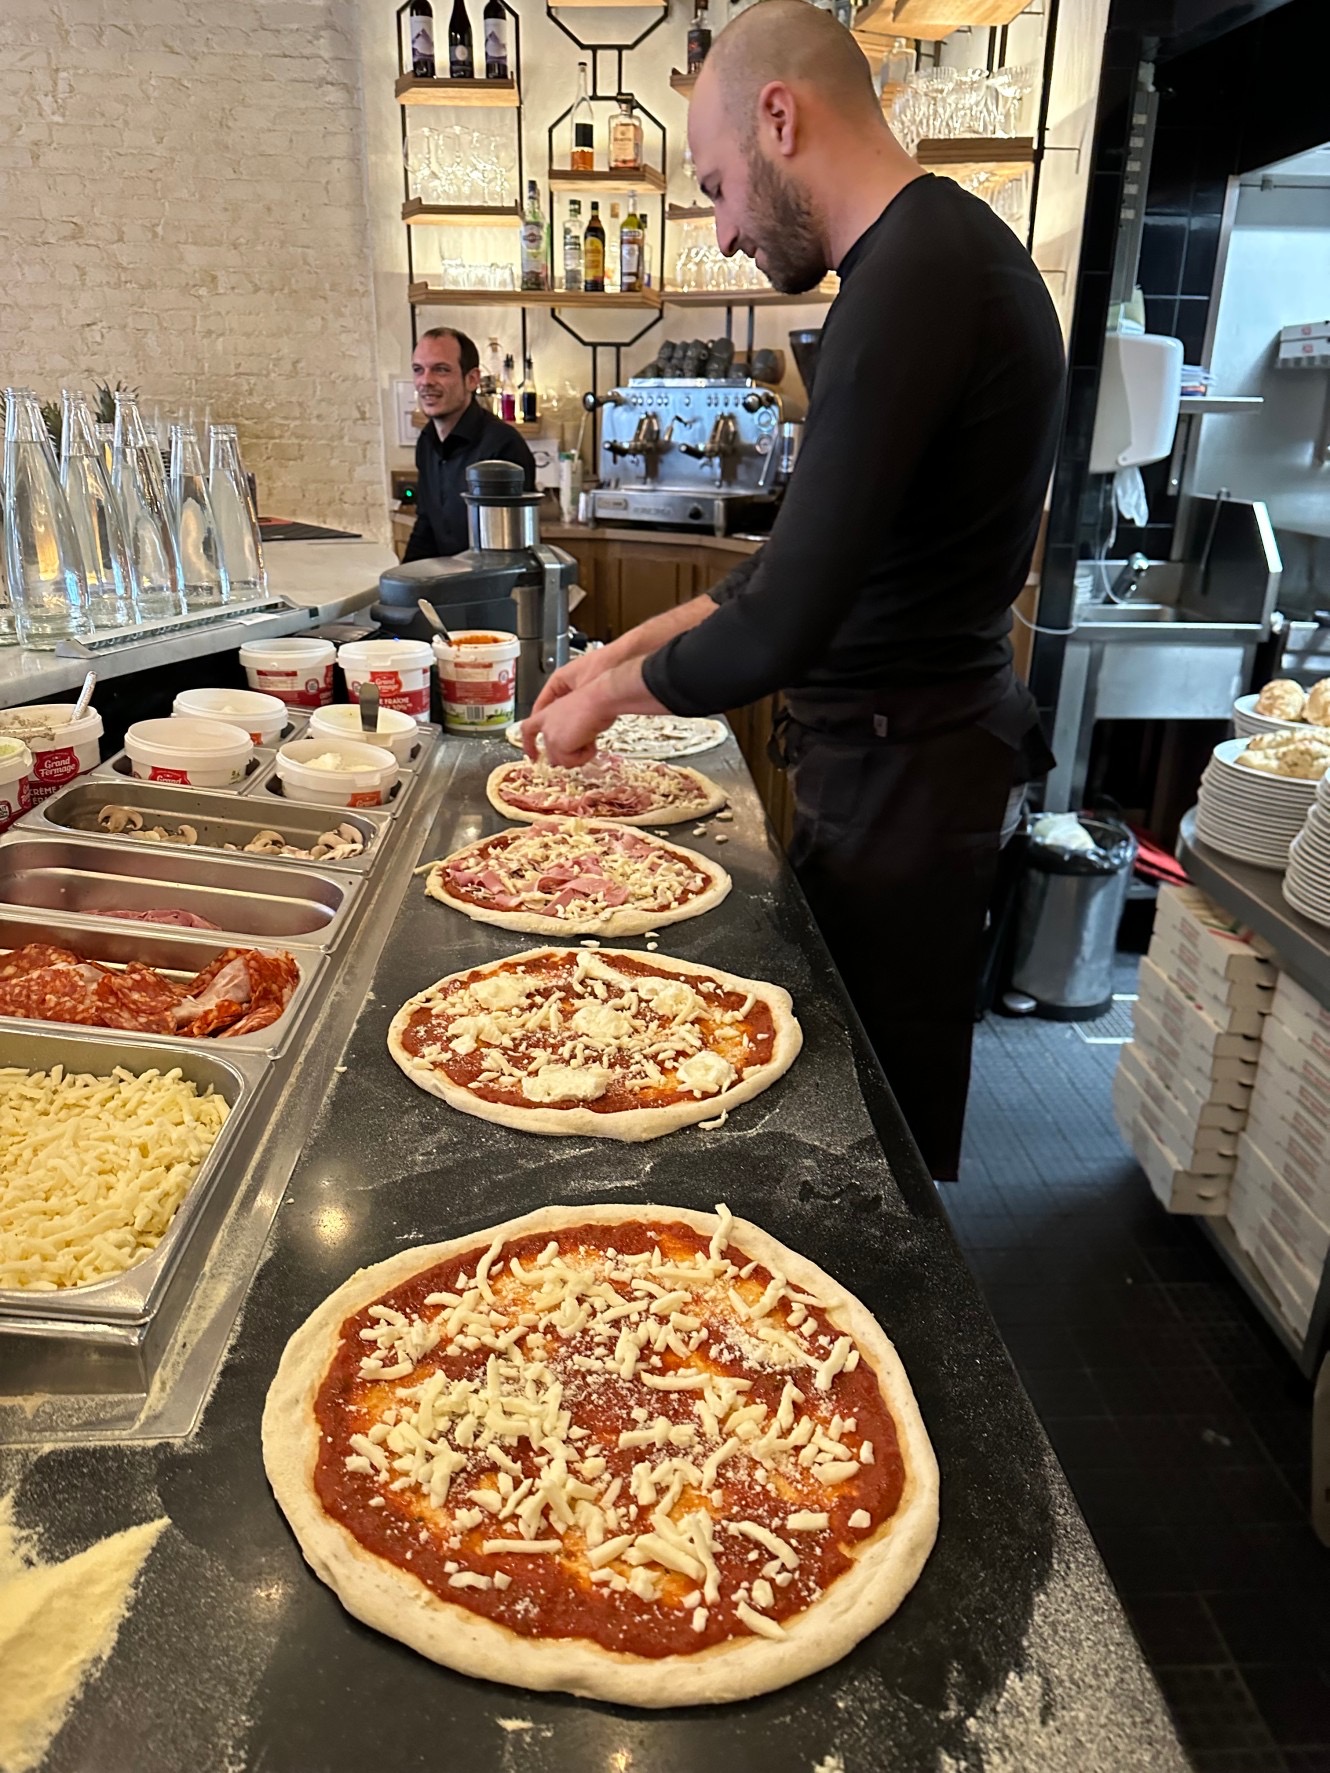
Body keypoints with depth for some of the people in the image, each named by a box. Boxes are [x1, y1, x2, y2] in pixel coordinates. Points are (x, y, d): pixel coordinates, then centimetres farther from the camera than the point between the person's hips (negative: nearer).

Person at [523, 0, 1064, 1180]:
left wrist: (612, 694, -7)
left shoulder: (916, 274, -20)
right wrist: (626, 653, 13)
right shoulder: (934, 253, 13)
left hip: (901, 774, -10)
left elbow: (780, 631, -25)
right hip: (890, 750, 10)